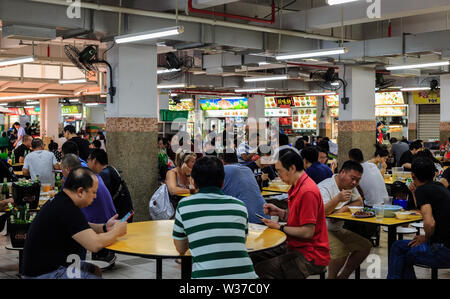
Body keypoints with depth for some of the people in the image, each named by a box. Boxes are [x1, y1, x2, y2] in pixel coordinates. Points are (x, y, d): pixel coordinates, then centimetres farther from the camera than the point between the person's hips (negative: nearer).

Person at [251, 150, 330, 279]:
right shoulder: (297, 187, 11)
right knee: (254, 257, 5)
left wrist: (280, 227, -11)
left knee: (262, 269, -22)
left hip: (311, 256, -10)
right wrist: (280, 212, 5)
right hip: (296, 248, 10)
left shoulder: (307, 192, -22)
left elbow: (308, 232, -23)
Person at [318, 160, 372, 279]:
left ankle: (343, 276, 9)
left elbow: (359, 203, 4)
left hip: (337, 230, 9)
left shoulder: (350, 186, 8)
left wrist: (343, 209, -15)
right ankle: (331, 277, -6)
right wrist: (338, 199, -50)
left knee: (366, 246, 0)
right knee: (341, 250, -31)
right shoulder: (324, 188, -20)